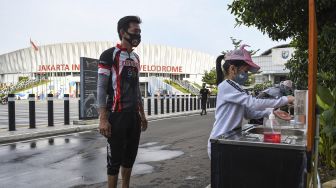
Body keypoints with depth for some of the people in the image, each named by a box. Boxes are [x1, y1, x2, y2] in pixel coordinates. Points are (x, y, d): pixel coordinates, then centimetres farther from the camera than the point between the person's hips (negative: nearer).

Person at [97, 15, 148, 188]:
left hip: (134, 115, 7)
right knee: (115, 158, 1)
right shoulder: (109, 55, -8)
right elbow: (101, 87, -12)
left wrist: (142, 114, 18)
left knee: (130, 156, 14)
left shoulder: (135, 57, 15)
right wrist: (103, 119, -18)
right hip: (117, 115, -7)